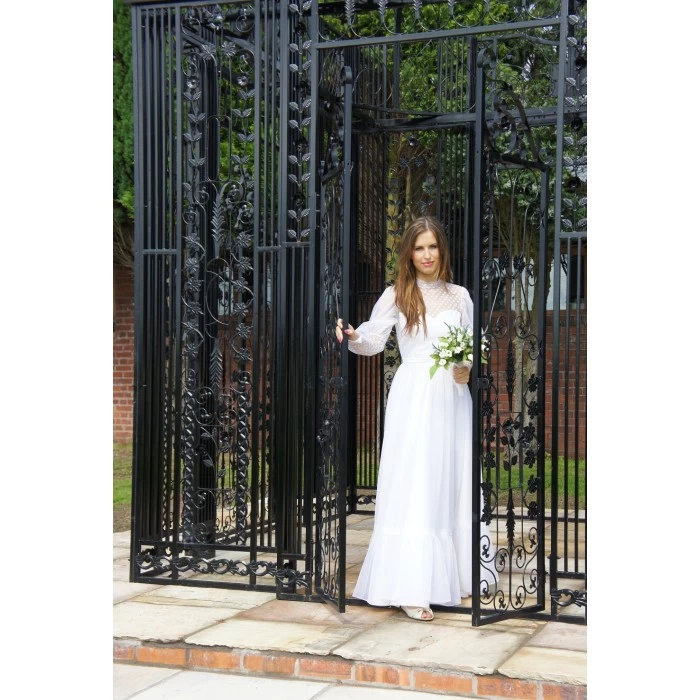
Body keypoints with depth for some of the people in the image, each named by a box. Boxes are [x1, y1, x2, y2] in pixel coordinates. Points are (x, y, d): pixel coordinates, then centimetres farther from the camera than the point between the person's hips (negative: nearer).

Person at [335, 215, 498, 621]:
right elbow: (374, 339, -7)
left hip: (452, 398, 4)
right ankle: (412, 589, -8)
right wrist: (353, 337, -28)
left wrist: (469, 368, -5)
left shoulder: (460, 296, 13)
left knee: (454, 485, 8)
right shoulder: (396, 296, 3)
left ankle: (456, 577, 18)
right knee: (413, 488, -7)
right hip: (413, 396, -4)